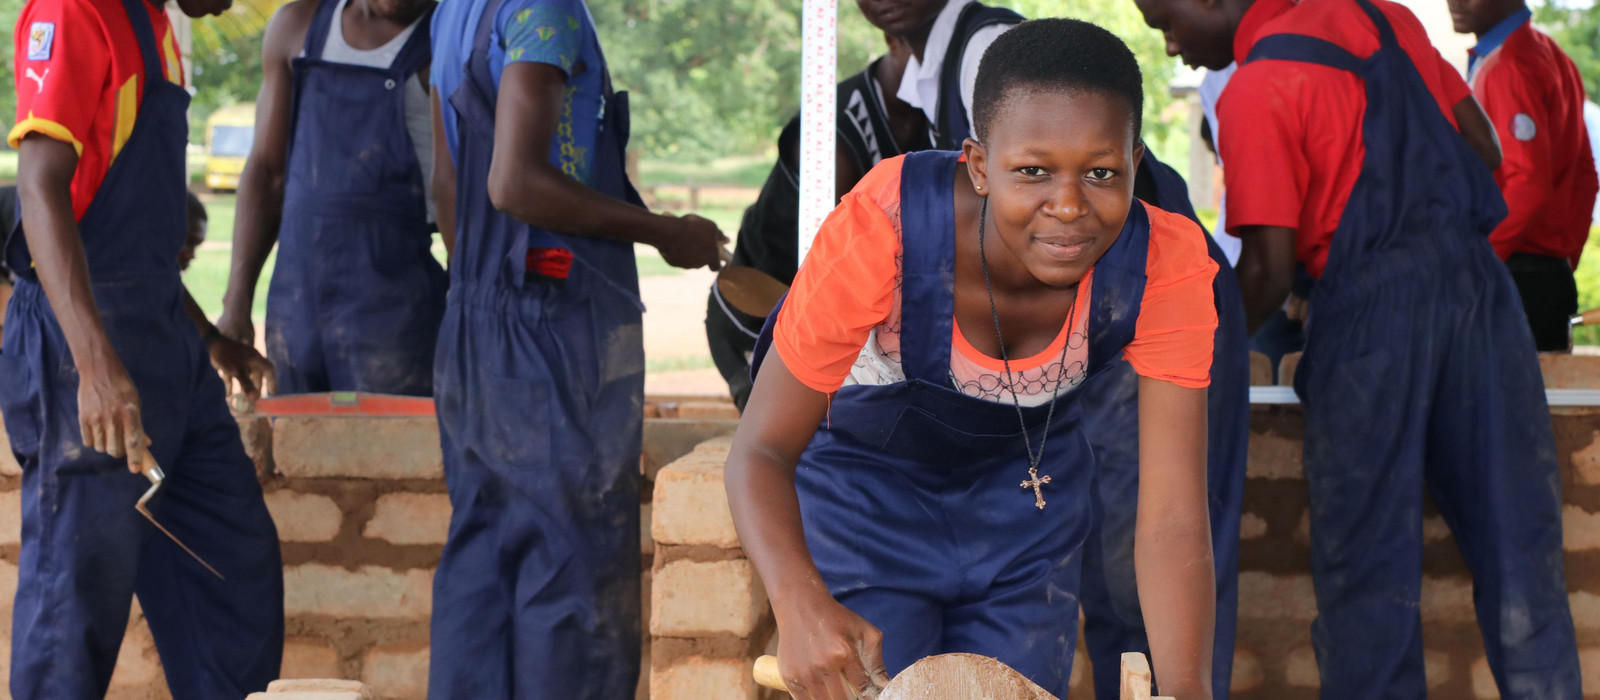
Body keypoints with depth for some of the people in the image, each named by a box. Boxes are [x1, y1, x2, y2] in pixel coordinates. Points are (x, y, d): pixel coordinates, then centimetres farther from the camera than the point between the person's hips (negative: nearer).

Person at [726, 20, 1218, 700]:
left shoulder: (1165, 268, -28)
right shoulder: (883, 227, -35)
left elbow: (1173, 519, -27)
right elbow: (762, 447, -30)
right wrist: (800, 604, -49)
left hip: (1025, 489, 3)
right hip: (866, 478, -2)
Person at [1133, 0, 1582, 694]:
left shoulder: (1253, 92, -9)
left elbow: (1269, 270, -12)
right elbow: (1484, 149, 16)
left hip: (1369, 300, -6)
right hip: (1478, 276, 6)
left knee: (1369, 554, 3)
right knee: (1516, 537, 10)